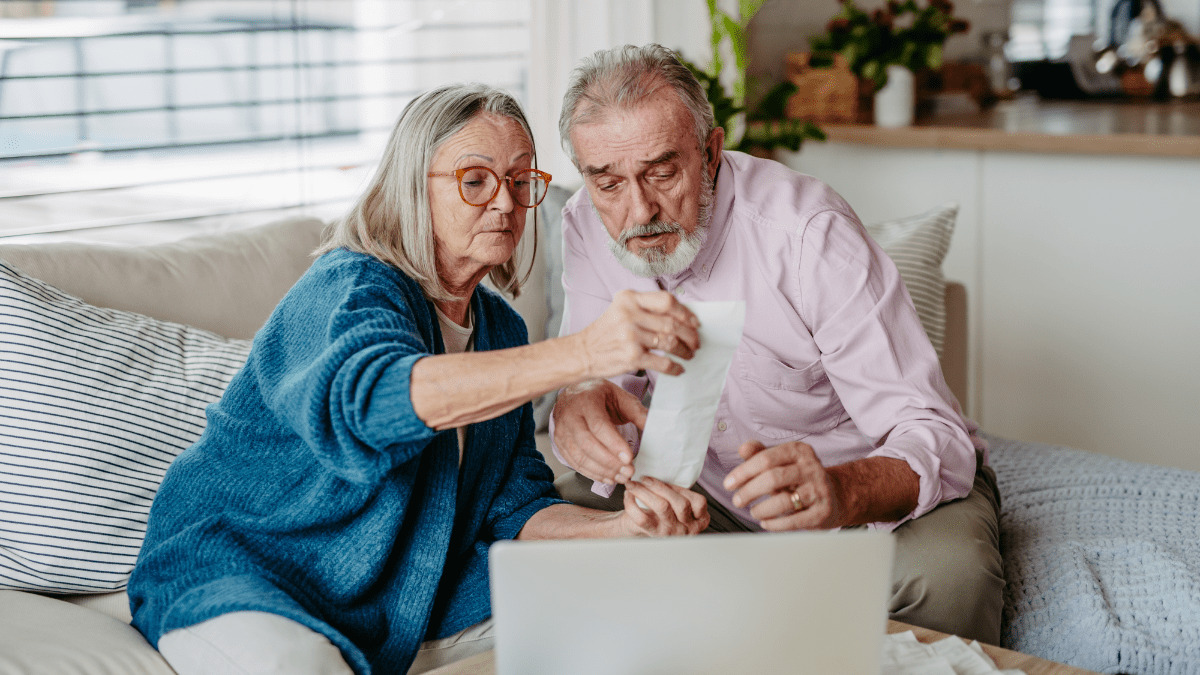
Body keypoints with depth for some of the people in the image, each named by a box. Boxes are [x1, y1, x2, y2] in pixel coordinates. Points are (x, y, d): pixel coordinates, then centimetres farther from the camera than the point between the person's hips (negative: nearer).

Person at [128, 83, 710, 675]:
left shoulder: (502, 330, 7)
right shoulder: (348, 287, -18)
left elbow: (514, 508, 3)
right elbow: (374, 393, -43)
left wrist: (618, 527, -19)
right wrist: (582, 354, -55)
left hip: (397, 606, 6)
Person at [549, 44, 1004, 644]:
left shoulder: (811, 234, -27)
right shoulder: (589, 225, -10)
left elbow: (936, 437, -29)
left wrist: (842, 493, -52)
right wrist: (573, 410, -36)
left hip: (886, 486, -4)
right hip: (715, 494, 5)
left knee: (946, 570, -35)